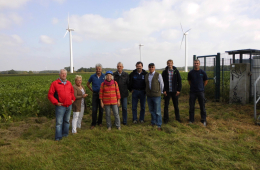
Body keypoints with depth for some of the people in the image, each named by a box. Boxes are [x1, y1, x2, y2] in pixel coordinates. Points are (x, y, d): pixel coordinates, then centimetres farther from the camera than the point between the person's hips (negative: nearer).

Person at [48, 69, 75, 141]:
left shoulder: (69, 83, 10)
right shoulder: (55, 83, -6)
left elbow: (72, 92, 25)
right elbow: (50, 94, -7)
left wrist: (73, 99, 12)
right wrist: (56, 102, -12)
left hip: (69, 106, 5)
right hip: (60, 106, -5)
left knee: (67, 121, 16)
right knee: (59, 122, -2)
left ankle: (65, 134, 30)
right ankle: (58, 137, 6)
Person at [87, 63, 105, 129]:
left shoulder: (104, 76, -3)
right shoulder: (92, 76, 1)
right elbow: (88, 84, 15)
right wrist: (92, 90, 8)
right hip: (95, 95, 0)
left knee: (101, 109, 10)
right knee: (94, 110, 0)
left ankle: (100, 122, 25)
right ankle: (93, 124, 11)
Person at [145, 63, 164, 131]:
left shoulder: (158, 75, -5)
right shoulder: (146, 75, 9)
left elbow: (161, 84, 3)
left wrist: (160, 92, 9)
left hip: (156, 95, -5)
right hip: (149, 95, 5)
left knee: (157, 111, -3)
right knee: (151, 110, 13)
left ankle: (159, 125, 5)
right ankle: (153, 123, 27)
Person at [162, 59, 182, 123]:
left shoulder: (176, 71, 2)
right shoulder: (164, 72, 1)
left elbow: (179, 81, 3)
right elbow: (162, 82, 1)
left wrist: (178, 90, -3)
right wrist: (164, 90, -6)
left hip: (175, 91, 0)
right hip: (167, 91, 0)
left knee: (176, 105, 9)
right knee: (166, 105, 5)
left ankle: (177, 118, 23)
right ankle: (166, 119, 15)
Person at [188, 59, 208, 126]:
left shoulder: (202, 72, 0)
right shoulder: (190, 72, 1)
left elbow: (206, 81, 12)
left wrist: (202, 87, 9)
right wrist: (193, 86, 9)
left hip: (200, 91, 0)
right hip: (192, 92, 1)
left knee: (202, 106, 4)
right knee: (191, 106, 5)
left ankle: (203, 120, 16)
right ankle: (191, 120, 18)